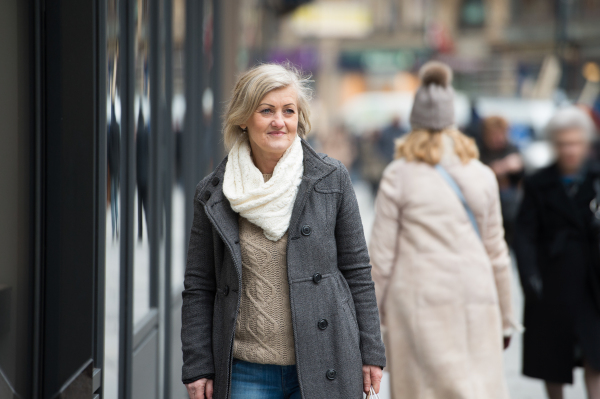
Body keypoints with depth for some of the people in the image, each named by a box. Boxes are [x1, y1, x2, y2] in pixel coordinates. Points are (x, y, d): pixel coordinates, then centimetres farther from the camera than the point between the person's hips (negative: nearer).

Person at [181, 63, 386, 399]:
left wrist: (370, 353, 3)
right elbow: (199, 289, 7)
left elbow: (358, 273, 5)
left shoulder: (331, 179, 2)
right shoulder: (213, 195, 3)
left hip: (322, 369, -1)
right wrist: (197, 368, 2)